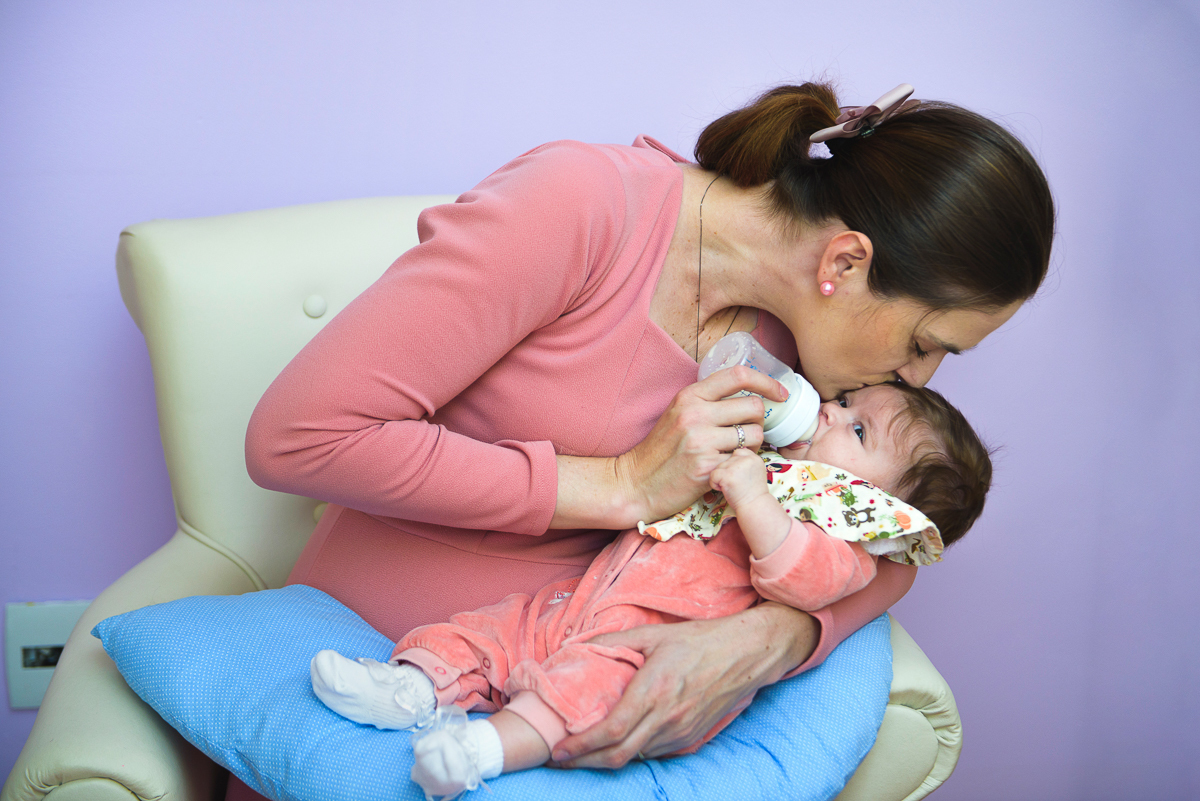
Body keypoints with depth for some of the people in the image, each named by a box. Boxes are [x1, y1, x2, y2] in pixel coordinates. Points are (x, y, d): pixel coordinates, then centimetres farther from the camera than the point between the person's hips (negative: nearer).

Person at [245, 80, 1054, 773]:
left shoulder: (789, 327, -3)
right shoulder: (580, 205, -22)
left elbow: (884, 554, 0)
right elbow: (297, 434, -25)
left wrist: (767, 639, -23)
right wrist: (622, 485, -25)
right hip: (366, 640, -5)